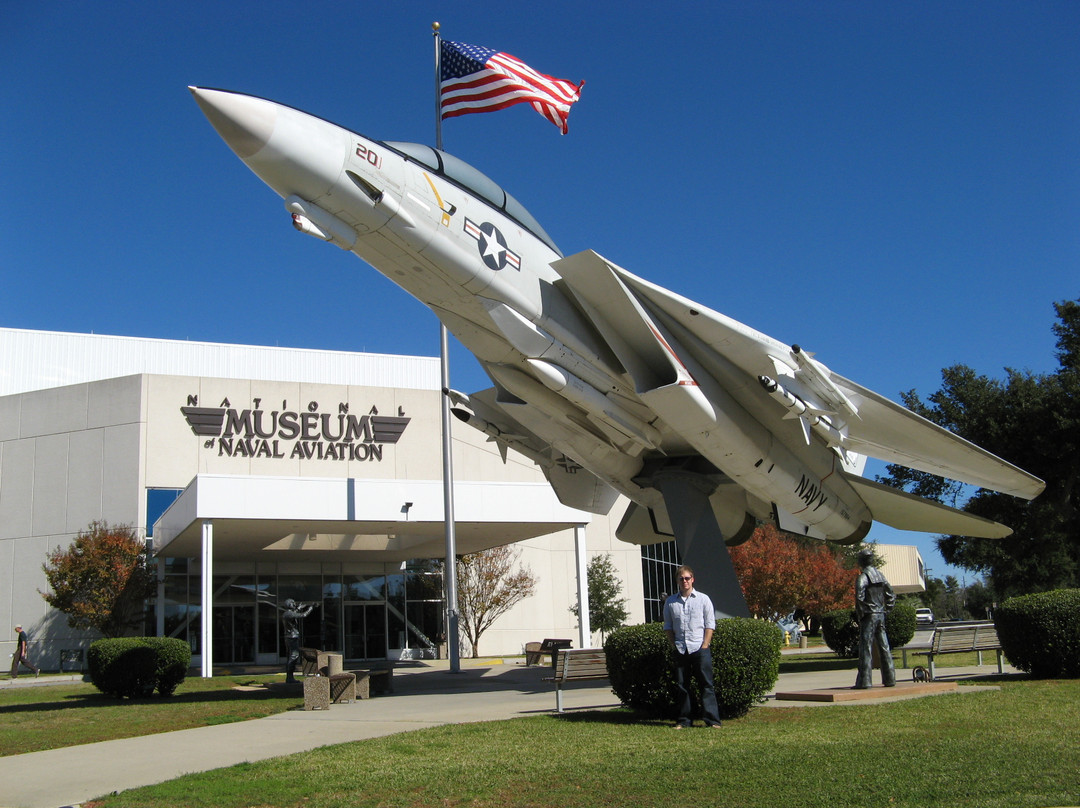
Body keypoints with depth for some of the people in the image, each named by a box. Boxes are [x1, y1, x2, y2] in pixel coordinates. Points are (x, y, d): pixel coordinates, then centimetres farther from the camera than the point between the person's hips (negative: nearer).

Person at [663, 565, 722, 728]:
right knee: (682, 686, 5)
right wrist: (675, 644, 3)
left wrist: (704, 645, -7)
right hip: (680, 650, 3)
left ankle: (712, 719, -2)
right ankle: (684, 720, 12)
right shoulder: (670, 602, 10)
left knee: (706, 684, -4)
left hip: (700, 648, -2)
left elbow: (710, 625, 1)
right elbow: (667, 626, 13)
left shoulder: (703, 599, 4)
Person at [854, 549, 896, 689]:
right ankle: (890, 679, 11)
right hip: (881, 615, 7)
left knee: (866, 649, -6)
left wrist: (860, 615, -12)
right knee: (884, 647, 10)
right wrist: (885, 610, 18)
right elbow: (891, 595, 17)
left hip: (869, 616, -7)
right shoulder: (880, 575, 12)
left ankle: (864, 681, -8)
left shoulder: (862, 577, -11)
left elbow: (859, 597, -22)